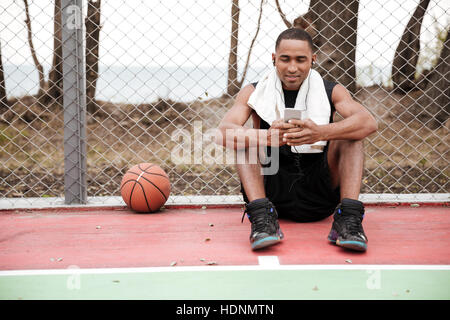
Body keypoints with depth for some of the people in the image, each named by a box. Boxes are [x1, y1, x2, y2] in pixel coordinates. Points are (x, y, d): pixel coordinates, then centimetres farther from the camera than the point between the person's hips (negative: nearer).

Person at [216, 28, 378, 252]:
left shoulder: (331, 91, 2)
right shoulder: (255, 93, 1)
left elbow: (369, 123, -18)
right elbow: (223, 133, -17)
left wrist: (322, 133, -38)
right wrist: (267, 137, -38)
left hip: (319, 198, 0)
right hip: (273, 195, 0)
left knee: (350, 131, -15)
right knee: (246, 137, -17)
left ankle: (348, 217, -29)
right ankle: (262, 216, -32)